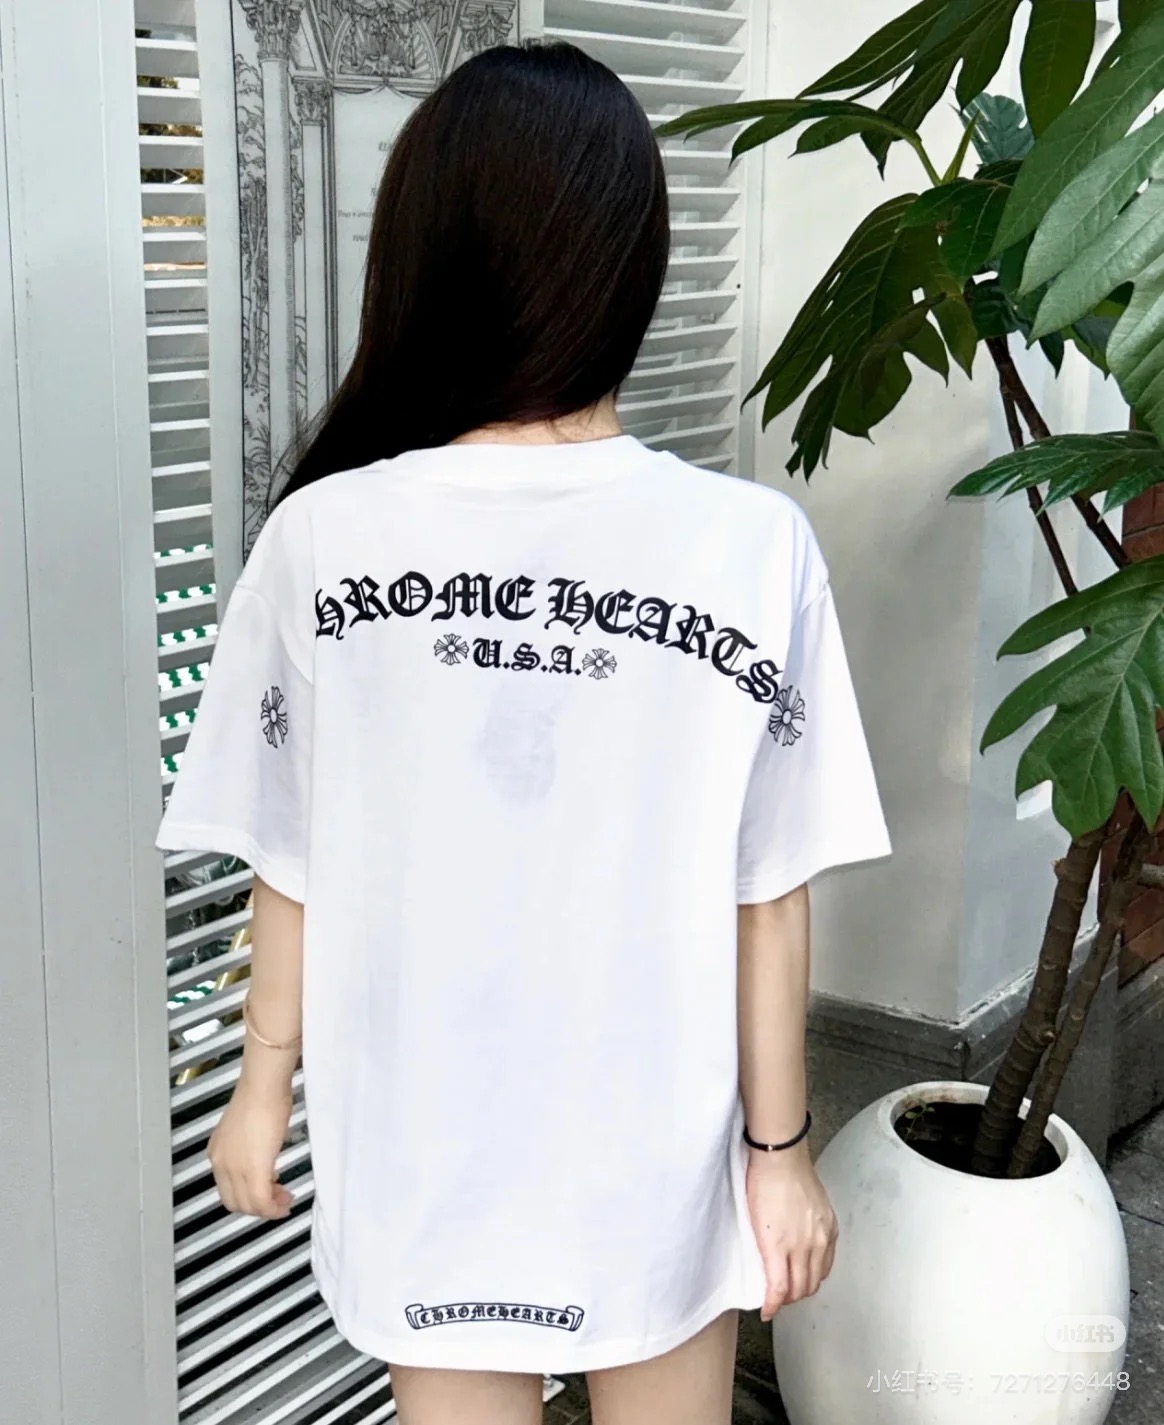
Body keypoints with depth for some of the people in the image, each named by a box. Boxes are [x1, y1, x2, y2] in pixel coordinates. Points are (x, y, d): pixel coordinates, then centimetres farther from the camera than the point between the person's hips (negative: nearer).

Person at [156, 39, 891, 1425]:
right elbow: (769, 894, -10)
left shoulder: (322, 537, -14)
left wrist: (265, 1081, 11)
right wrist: (781, 1142, 3)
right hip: (657, 1156, 0)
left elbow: (291, 867, -5)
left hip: (421, 1156, 1)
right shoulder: (754, 546, -17)